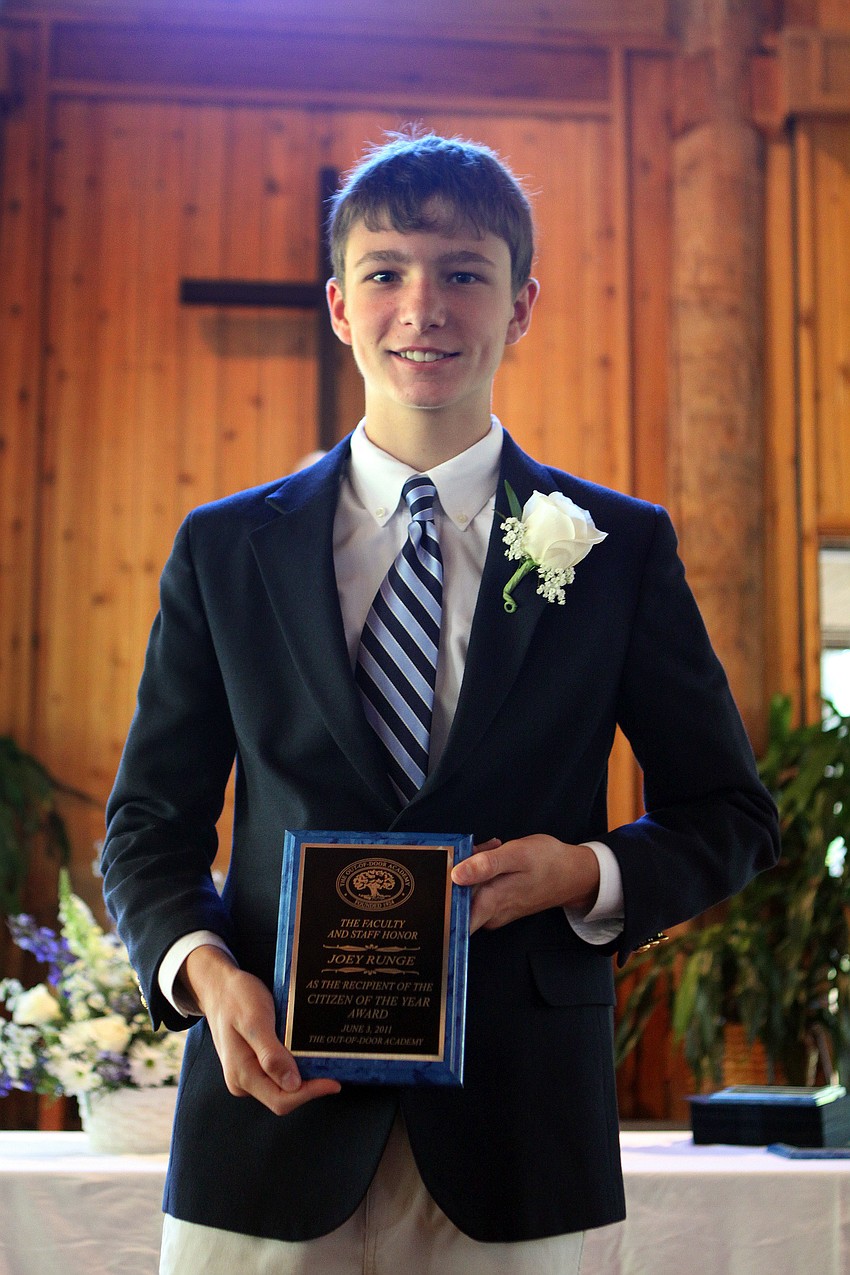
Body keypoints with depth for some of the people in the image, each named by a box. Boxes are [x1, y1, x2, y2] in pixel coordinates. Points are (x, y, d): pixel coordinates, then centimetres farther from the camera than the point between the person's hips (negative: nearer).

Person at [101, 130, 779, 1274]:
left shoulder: (620, 547, 3)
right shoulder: (224, 549, 6)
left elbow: (731, 816, 8)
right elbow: (150, 823, 7)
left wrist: (589, 874, -12)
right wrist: (207, 970, -13)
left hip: (514, 1136, 0)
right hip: (275, 1098, 1)